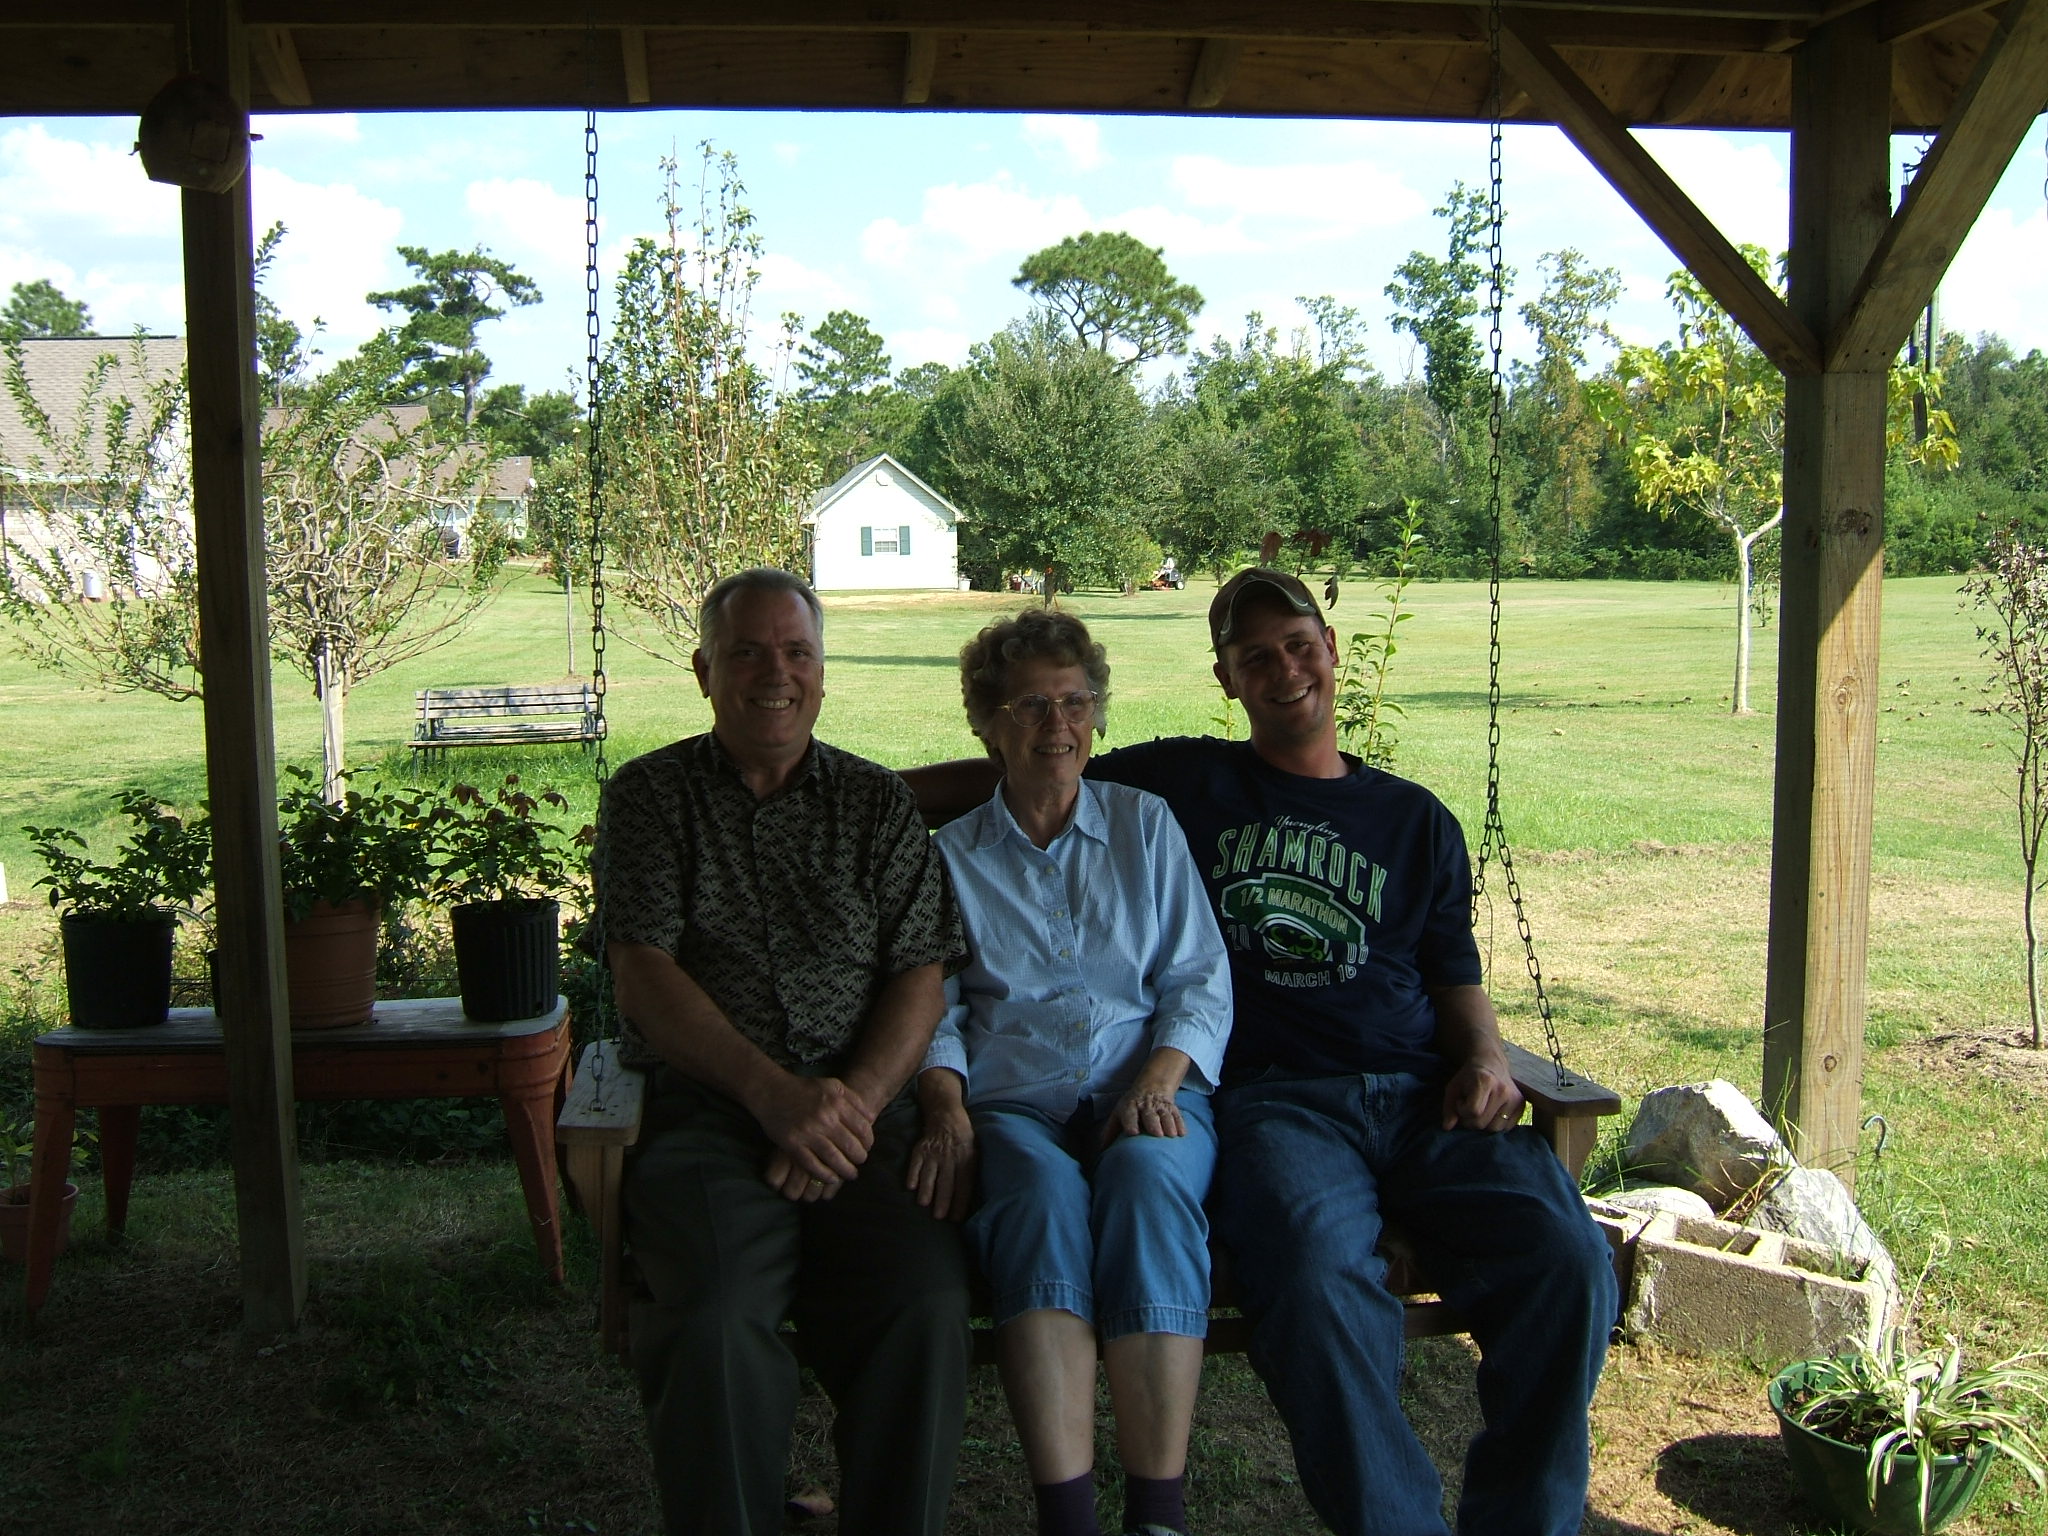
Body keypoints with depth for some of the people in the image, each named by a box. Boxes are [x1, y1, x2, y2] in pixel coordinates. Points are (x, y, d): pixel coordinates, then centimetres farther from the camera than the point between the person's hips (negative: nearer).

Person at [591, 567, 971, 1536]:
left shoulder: (877, 802, 17)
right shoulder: (649, 796, 12)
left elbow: (920, 978, 9)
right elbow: (643, 978, 0)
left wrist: (852, 1102, -10)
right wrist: (775, 1094, -14)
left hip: (859, 1106, 2)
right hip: (704, 1107, -1)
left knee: (925, 1309, -26)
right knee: (714, 1321, -30)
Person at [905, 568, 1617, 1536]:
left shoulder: (1417, 821, 24)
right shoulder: (1182, 783, 18)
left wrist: (1484, 1057, 3)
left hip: (1425, 1097, 3)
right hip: (1273, 1100, -2)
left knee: (1566, 1261, -26)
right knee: (1315, 1280, -36)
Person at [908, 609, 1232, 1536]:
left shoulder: (1145, 825, 18)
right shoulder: (950, 856, 18)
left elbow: (1201, 984, 12)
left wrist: (1157, 1082, -8)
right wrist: (945, 1110, -11)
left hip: (1149, 1094, 0)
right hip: (1014, 1105, 0)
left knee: (1147, 1177, -35)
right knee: (1043, 1193, -36)